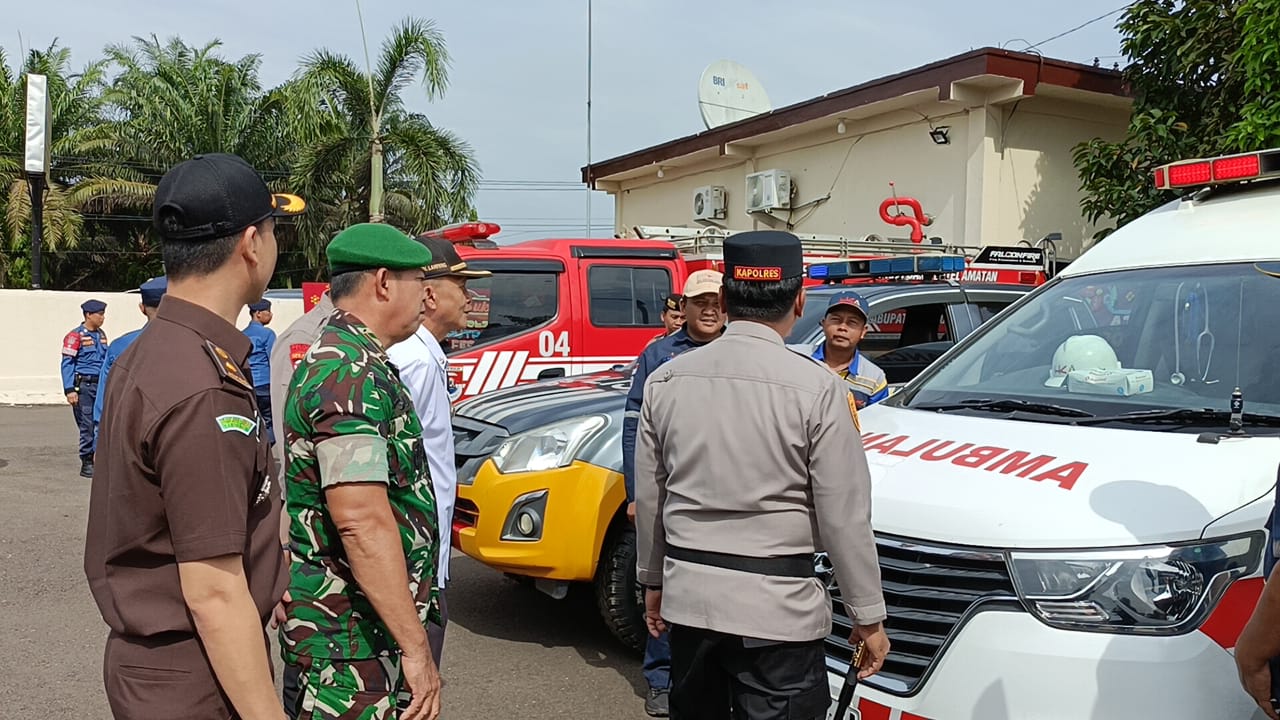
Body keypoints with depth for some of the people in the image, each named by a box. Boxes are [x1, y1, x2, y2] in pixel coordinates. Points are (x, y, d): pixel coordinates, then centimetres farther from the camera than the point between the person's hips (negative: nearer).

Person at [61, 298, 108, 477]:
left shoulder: (101, 335, 13)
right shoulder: (76, 336, -7)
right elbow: (67, 364, -9)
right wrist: (69, 390, -15)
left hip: (101, 385, 6)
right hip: (84, 386, -6)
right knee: (87, 426, -3)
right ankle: (87, 464, 5)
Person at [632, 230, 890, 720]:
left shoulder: (665, 380, 0)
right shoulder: (817, 388, -12)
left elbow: (648, 497, 8)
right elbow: (844, 517, -10)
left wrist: (653, 581, 21)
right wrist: (868, 618, 1)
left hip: (686, 592, 5)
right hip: (777, 606, -4)